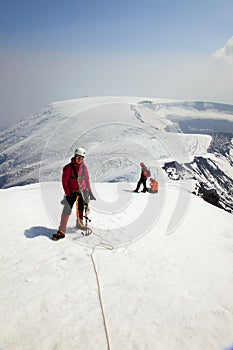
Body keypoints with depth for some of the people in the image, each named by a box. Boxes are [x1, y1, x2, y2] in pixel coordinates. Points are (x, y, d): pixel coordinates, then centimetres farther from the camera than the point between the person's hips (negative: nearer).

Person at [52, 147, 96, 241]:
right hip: (71, 192, -5)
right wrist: (68, 194, -13)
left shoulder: (84, 167, 1)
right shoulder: (68, 167, -13)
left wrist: (89, 191, 11)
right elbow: (64, 182, -10)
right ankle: (61, 231, -5)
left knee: (81, 208, 19)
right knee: (67, 211, -10)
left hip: (82, 191, 5)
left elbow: (87, 179, 11)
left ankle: (80, 224, 42)